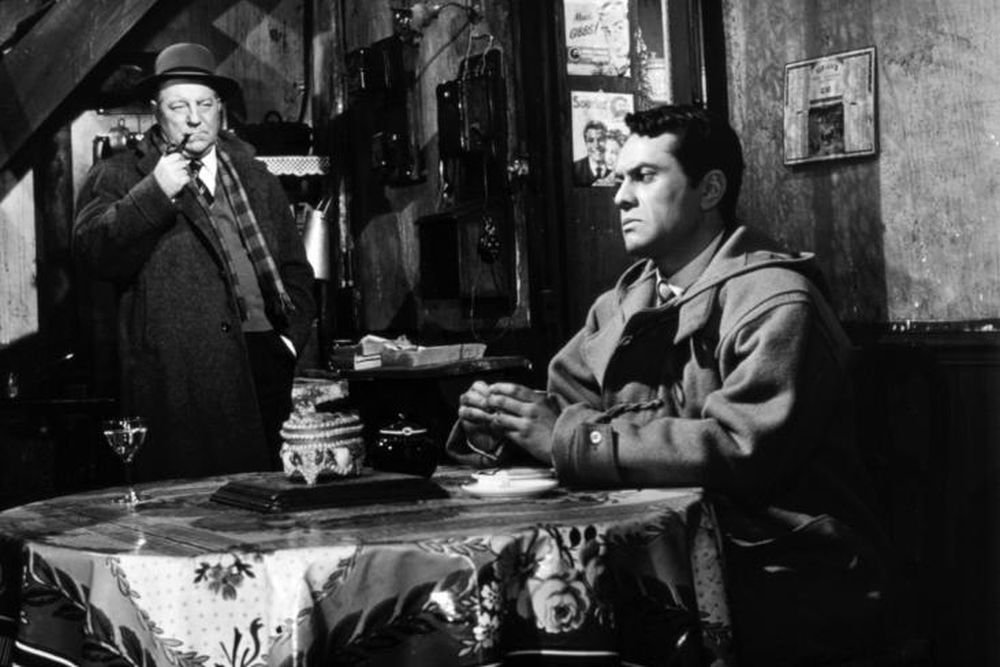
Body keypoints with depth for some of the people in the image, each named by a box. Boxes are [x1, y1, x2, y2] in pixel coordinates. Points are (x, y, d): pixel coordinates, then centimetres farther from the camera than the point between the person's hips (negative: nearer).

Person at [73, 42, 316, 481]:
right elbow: (92, 253, -7)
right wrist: (154, 193, -14)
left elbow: (294, 268, 21)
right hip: (180, 375, -4)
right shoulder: (120, 177, 7)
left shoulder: (256, 178, 20)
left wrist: (291, 337, 7)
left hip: (268, 362, 4)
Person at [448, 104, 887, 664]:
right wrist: (499, 423, -11)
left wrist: (571, 438, -23)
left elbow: (743, 447, -24)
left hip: (791, 583, -6)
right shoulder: (621, 307, 14)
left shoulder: (776, 304, -13)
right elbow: (560, 403, 13)